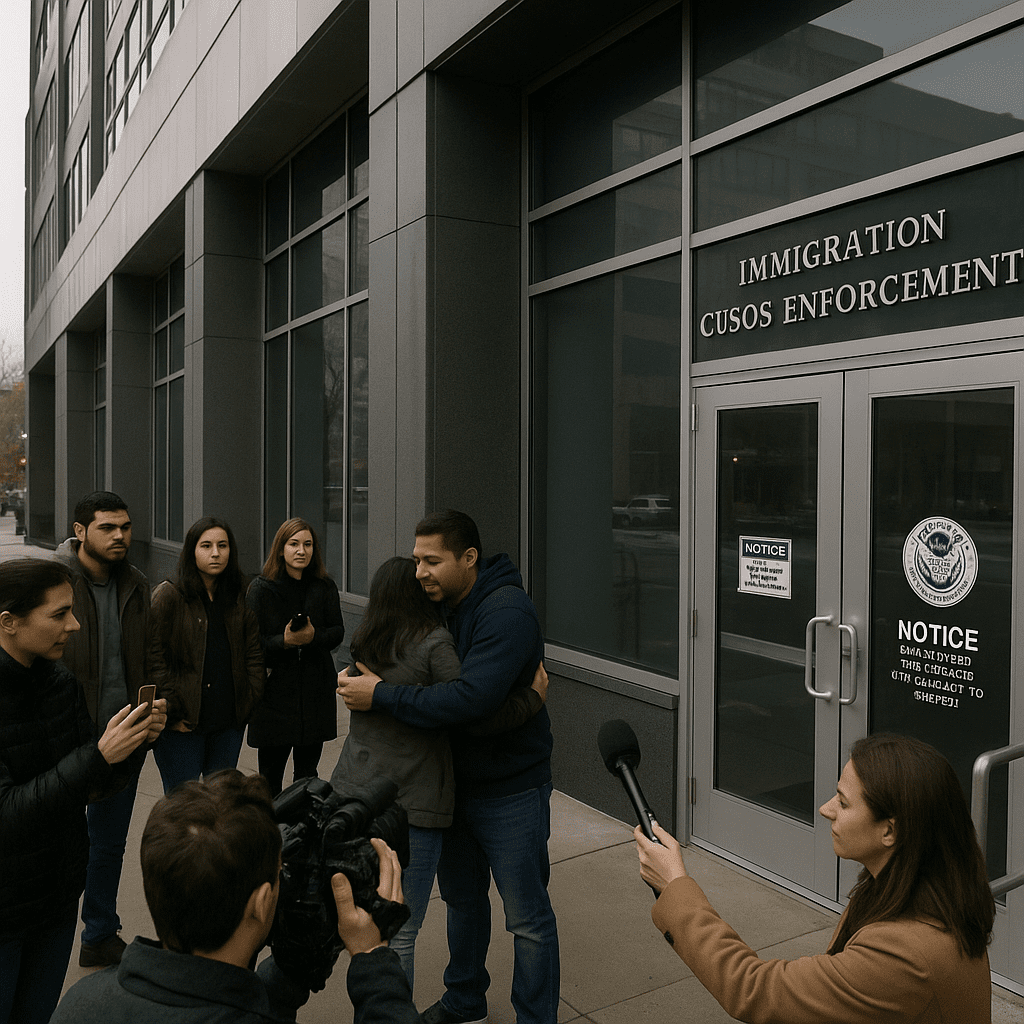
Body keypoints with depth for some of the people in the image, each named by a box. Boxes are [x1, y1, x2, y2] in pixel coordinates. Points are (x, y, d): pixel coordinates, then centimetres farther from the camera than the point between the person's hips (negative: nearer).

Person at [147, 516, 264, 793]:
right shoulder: (168, 595, -7)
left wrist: (249, 702, 5)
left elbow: (253, 652, 13)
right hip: (182, 725, -4)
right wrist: (171, 714, -13)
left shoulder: (239, 597, 8)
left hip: (230, 721, 5)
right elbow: (154, 659, -10)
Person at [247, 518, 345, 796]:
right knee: (270, 776, 3)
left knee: (307, 774, 12)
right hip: (275, 687, -2)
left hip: (316, 688, 3)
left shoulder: (325, 587, 5)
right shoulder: (261, 588, -2)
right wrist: (284, 641, -23)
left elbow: (337, 632, 3)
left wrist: (314, 637, -17)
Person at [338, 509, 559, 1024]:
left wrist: (382, 695, -29)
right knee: (462, 895, 25)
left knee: (527, 918, 5)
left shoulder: (507, 612, -26)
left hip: (509, 788, -8)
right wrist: (361, 676, -7)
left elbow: (472, 699, -36)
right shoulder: (441, 606, 1)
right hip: (454, 779, 8)